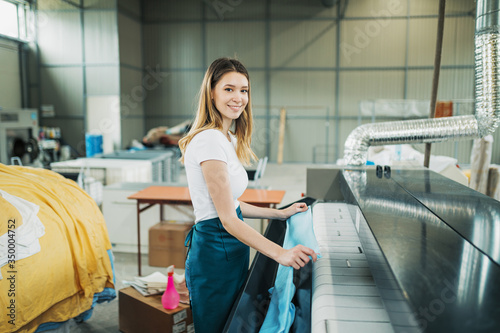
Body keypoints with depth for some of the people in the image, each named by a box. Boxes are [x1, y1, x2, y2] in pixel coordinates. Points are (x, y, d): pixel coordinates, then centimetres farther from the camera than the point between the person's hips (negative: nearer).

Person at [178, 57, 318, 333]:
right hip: (216, 255, -10)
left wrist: (280, 213, 18)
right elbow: (228, 219, -23)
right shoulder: (209, 140, -21)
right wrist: (280, 254, -28)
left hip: (231, 251, 10)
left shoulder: (227, 138, 10)